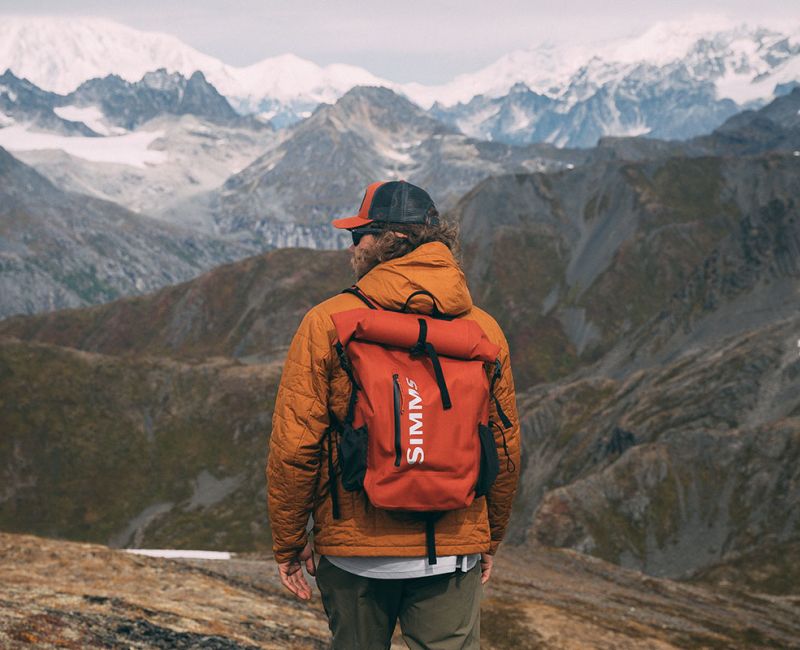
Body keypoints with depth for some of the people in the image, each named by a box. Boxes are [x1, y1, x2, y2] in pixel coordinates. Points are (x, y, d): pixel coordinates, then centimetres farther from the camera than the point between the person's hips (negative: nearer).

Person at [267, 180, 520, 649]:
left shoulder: (327, 324, -10)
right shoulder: (484, 330, -1)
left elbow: (294, 446, -10)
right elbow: (505, 448, 6)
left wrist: (289, 543, 2)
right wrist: (490, 538, 20)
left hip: (354, 551, -1)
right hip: (453, 555, 2)